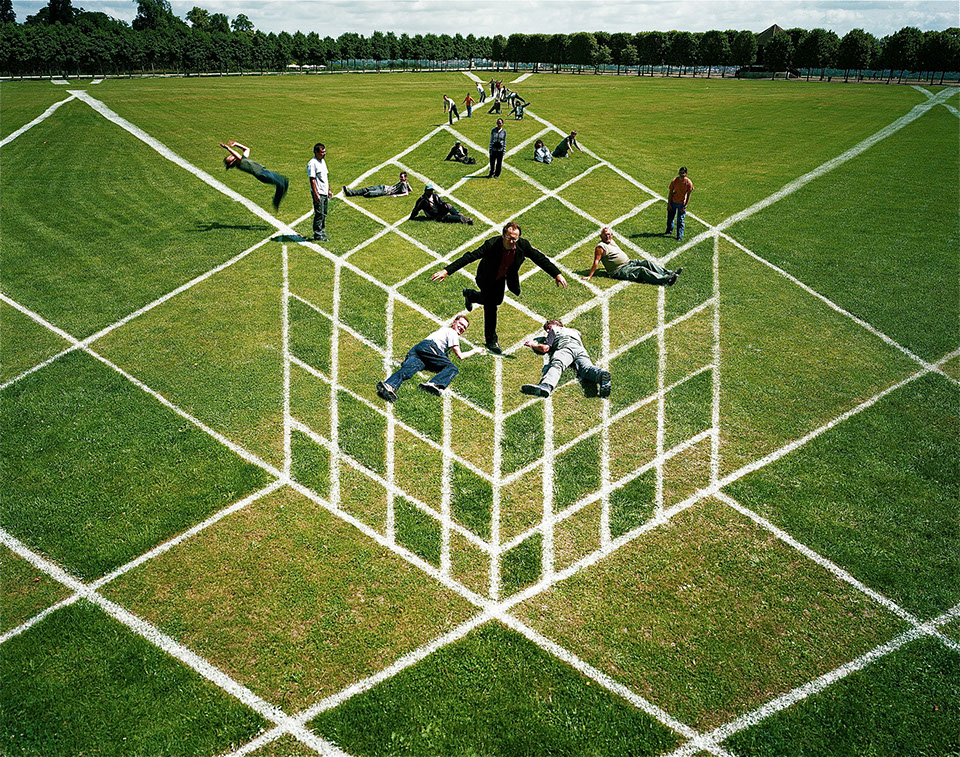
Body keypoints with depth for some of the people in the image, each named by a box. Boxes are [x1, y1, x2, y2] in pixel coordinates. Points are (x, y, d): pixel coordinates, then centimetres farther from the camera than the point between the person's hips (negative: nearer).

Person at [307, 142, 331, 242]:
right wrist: (316, 194, -22)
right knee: (319, 214, -6)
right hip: (318, 193, -9)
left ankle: (322, 232, 26)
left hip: (325, 193, 9)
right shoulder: (312, 164, -15)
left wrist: (329, 190, 21)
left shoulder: (323, 161, 13)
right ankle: (317, 236, -1)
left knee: (324, 214, 15)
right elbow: (312, 180, -18)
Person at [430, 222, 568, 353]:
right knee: (490, 307, -5)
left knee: (497, 301, 24)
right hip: (487, 279, -5)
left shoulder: (523, 245, -27)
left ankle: (470, 295, 52)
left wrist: (557, 274, -20)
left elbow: (540, 258, -16)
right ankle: (491, 340, 14)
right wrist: (446, 271, -49)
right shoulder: (492, 245, -38)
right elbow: (469, 256, -42)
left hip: (501, 278, 5)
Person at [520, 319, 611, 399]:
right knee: (586, 368, -23)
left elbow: (545, 348, 17)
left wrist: (533, 345, 36)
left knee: (556, 365, -31)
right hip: (581, 350, 5)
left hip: (566, 347, -5)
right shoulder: (575, 332, 46)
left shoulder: (554, 330, 29)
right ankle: (601, 375, -59)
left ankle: (546, 385, -62)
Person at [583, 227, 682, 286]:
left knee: (647, 263, -5)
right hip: (620, 271, -9)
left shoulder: (611, 241, 17)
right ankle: (666, 280, -33)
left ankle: (669, 273, -7)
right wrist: (589, 276, -22)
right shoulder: (601, 247, -11)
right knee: (642, 270, -23)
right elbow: (596, 262, -16)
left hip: (629, 262, 9)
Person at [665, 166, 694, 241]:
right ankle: (669, 231, 41)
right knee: (670, 217, 16)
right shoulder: (674, 181, -12)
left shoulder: (688, 183, -16)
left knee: (680, 220, 1)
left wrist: (685, 206, -11)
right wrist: (669, 204, -5)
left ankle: (680, 236, 13)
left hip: (682, 204, -2)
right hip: (673, 202, 2)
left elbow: (688, 195, -9)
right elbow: (670, 192, -3)